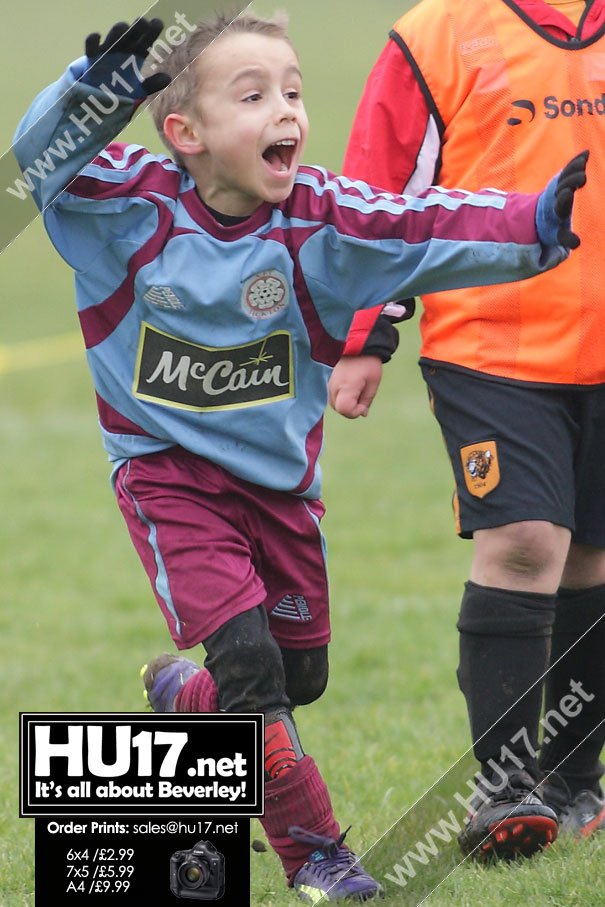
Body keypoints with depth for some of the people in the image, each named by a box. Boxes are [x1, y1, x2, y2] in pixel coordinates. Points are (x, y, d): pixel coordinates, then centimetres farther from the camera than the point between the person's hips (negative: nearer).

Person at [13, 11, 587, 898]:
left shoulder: (320, 218, -16)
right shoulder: (135, 201, -17)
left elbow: (428, 230, -28)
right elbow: (42, 157, -29)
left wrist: (536, 224, -45)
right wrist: (93, 96, -51)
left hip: (279, 478, 4)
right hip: (169, 473, -4)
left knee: (300, 675, 14)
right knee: (246, 655, -16)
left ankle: (183, 694, 47)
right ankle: (315, 855, -1)